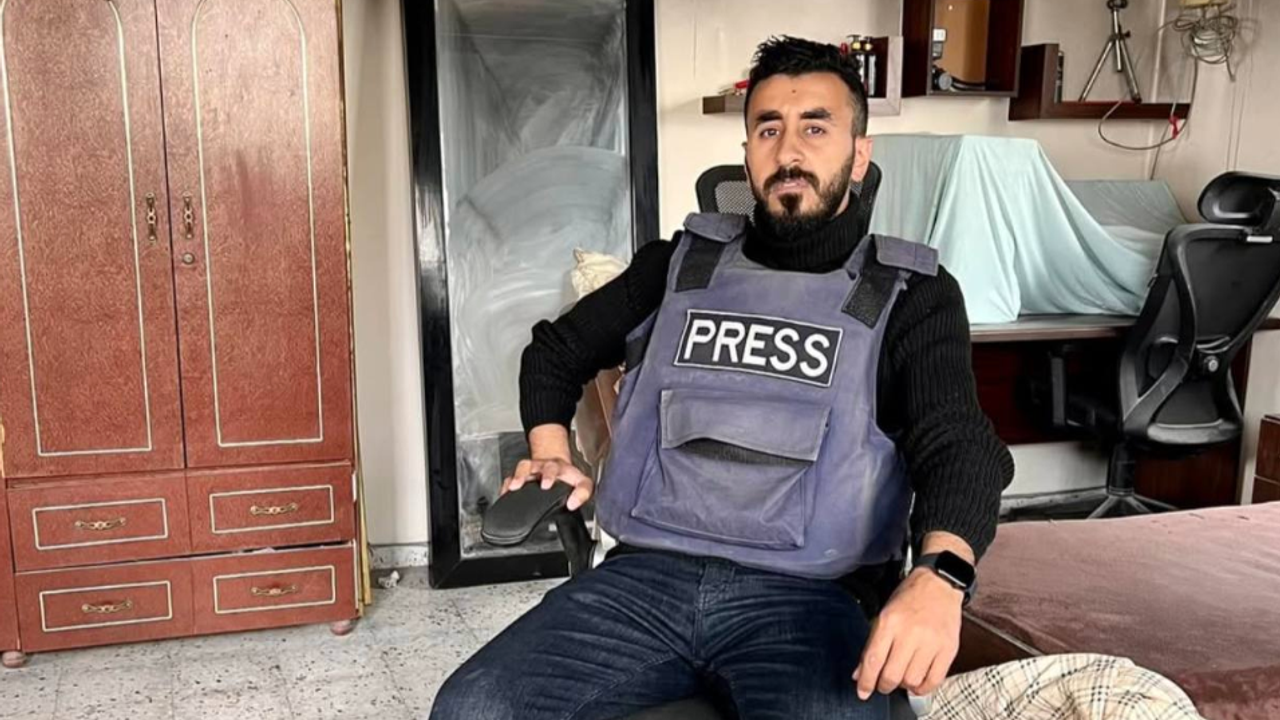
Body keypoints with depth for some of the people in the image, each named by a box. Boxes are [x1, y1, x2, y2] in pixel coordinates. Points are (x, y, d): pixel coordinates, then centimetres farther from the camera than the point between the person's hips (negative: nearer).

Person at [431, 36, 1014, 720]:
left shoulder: (912, 294, 8)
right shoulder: (679, 264, 16)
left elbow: (956, 445, -7)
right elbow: (555, 350, 29)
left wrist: (938, 573, -27)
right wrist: (551, 454, 11)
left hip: (807, 596, -2)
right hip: (645, 575, 3)